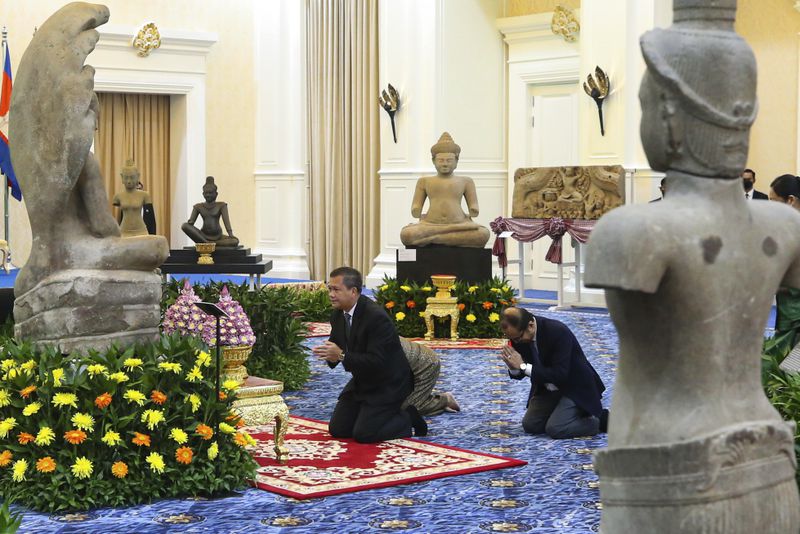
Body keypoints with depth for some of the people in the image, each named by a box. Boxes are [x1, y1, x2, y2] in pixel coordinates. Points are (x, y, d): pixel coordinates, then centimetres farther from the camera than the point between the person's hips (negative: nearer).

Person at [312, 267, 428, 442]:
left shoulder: (376, 317, -28)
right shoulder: (338, 314, -3)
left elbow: (377, 361, -31)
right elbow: (335, 344, 7)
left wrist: (342, 355, -35)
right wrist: (329, 353, -17)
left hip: (387, 385, -8)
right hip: (362, 382, 8)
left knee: (363, 434, -14)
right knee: (337, 430, 5)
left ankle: (407, 417, 8)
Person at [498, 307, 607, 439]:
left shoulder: (558, 331, -30)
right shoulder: (519, 334, -11)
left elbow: (560, 375, -32)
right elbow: (520, 373, -1)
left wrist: (523, 366, -33)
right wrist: (513, 367, -26)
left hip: (575, 387, -7)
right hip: (547, 389, 7)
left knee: (555, 429, -20)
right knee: (530, 425, 1)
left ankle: (601, 419, 0)